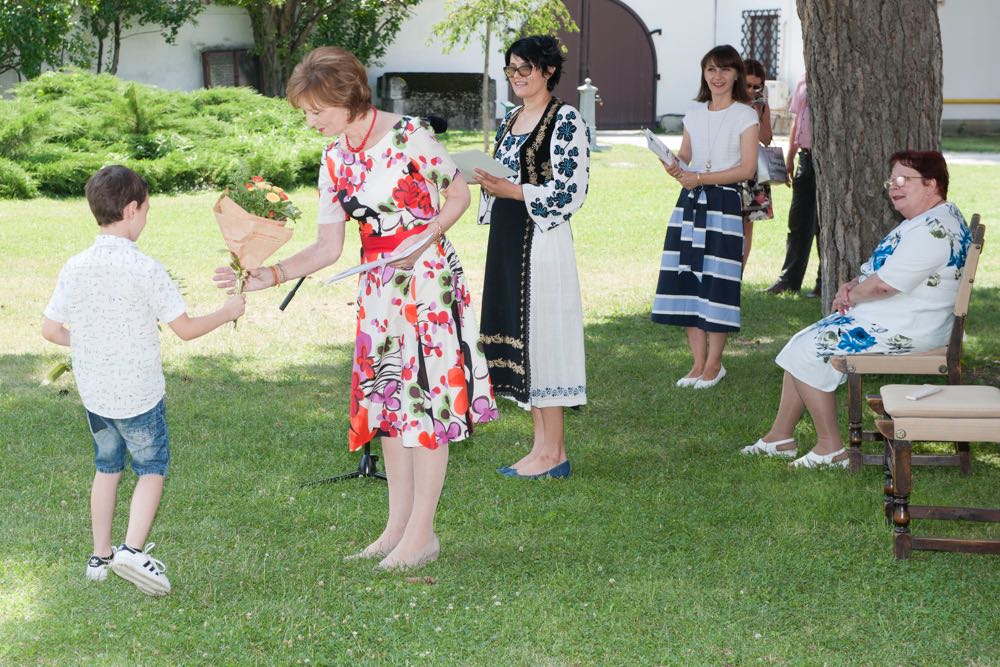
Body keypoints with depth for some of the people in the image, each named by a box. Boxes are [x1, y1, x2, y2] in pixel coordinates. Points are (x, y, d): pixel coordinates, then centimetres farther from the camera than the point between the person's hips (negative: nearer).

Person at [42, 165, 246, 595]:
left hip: (93, 393, 5)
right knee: (152, 469, 8)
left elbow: (50, 330, 0)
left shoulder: (74, 268, -4)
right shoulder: (145, 270, -18)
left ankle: (100, 556, 25)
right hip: (139, 394, -5)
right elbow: (186, 329, -12)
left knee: (106, 468, 20)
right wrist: (228, 312, 4)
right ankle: (133, 549, -9)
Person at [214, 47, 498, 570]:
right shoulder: (334, 160, 6)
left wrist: (424, 237, -17)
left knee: (425, 397, -4)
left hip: (428, 279, -7)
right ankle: (398, 524, 18)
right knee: (387, 400, 9)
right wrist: (269, 276, -7)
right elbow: (327, 248, 5)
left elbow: (459, 196, -1)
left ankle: (422, 532, 3)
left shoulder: (409, 136, -12)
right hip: (378, 288, 7)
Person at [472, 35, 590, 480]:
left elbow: (571, 192, -15)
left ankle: (553, 453, 1)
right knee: (516, 338, 8)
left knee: (541, 336, -6)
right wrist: (482, 179, 1)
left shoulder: (566, 121, -9)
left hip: (542, 239, -8)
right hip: (506, 237, 8)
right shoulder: (509, 122, 15)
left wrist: (512, 190, -19)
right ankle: (542, 446, 15)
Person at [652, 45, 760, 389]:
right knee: (688, 280, 2)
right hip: (690, 202, 5)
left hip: (725, 204, -5)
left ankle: (713, 364, 5)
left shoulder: (746, 116, -2)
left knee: (717, 281, -5)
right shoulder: (694, 114, 13)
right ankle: (698, 363, 10)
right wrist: (676, 167, -7)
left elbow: (747, 168, -9)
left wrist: (700, 177, -15)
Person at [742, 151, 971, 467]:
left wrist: (852, 295, -6)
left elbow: (884, 284, -26)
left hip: (903, 333, -12)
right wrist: (852, 286, 2)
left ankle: (830, 447, -4)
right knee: (800, 344, 13)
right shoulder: (927, 220, 15)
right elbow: (880, 269, 22)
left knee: (805, 352, -10)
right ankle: (780, 436, 16)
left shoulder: (933, 230, -22)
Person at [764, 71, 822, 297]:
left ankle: (825, 283, 10)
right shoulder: (804, 81, 12)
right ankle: (789, 279, 18)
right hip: (805, 156, 6)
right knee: (798, 220, 11)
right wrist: (789, 157, 17)